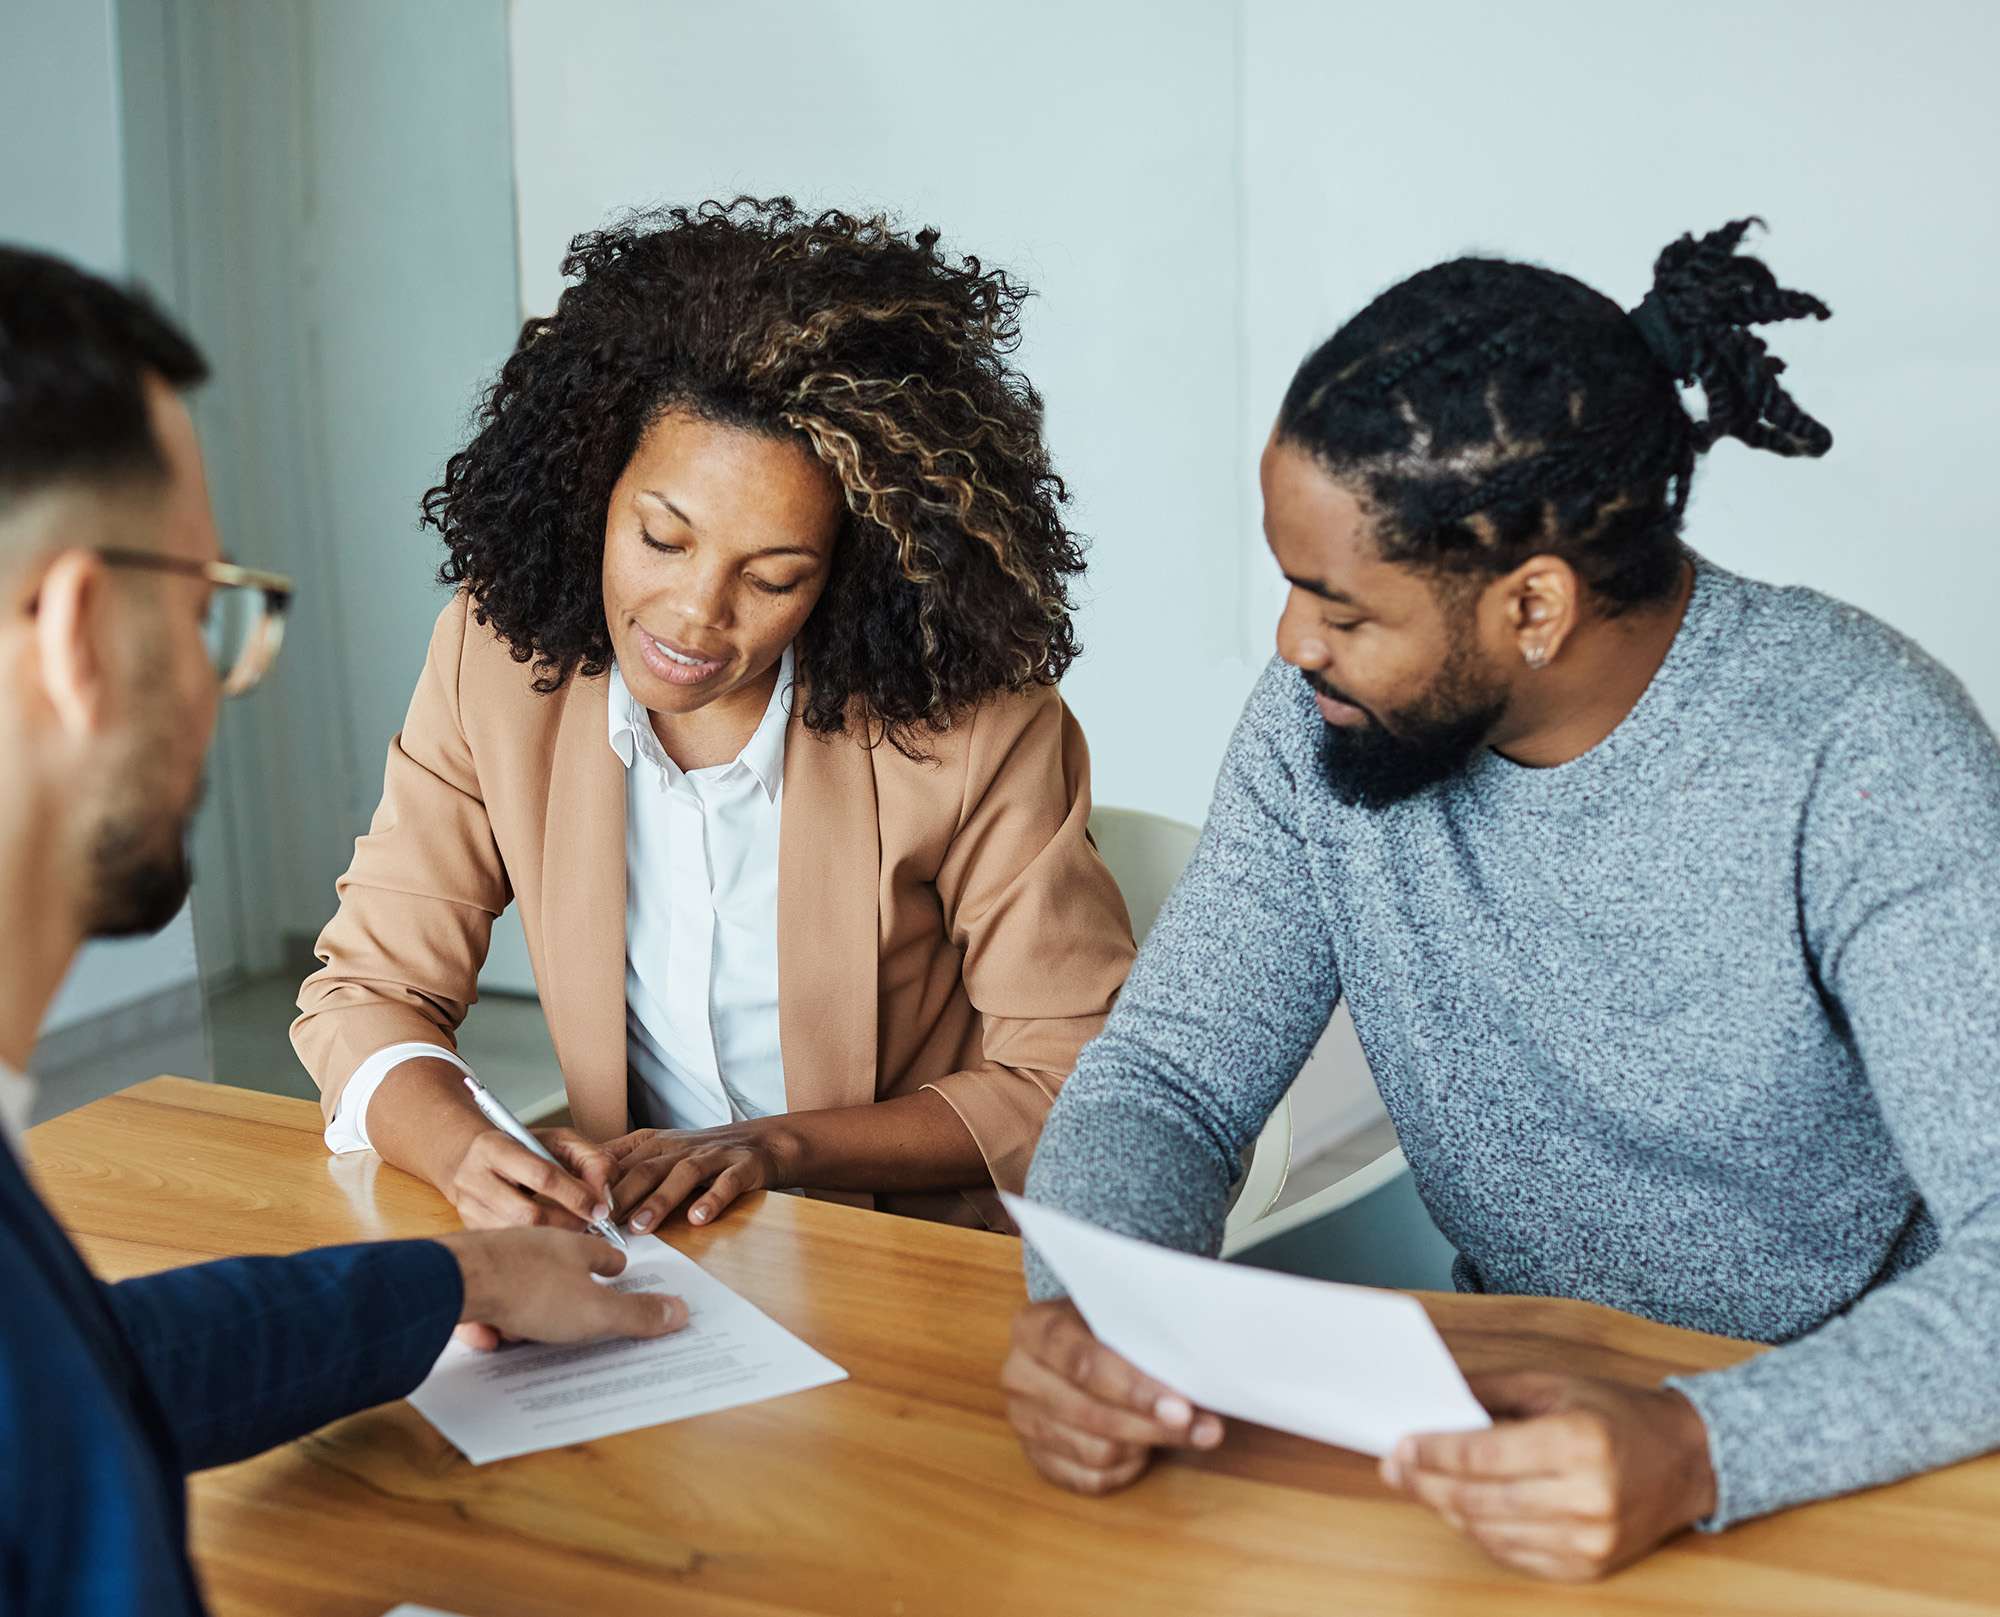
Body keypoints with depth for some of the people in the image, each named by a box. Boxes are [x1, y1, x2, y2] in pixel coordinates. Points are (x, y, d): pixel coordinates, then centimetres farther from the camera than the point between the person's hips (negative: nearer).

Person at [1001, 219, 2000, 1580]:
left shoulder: (1862, 753, -20)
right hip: (1512, 1402, 3)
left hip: (1852, 1460, -3)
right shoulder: (1321, 721, -6)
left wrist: (1702, 1453, -40)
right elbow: (1166, 1079, -1)